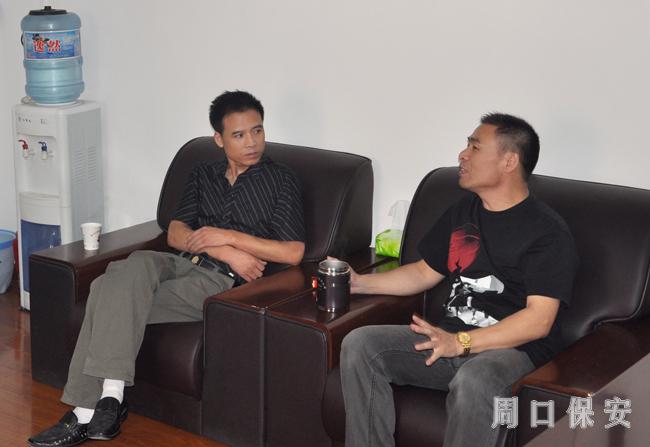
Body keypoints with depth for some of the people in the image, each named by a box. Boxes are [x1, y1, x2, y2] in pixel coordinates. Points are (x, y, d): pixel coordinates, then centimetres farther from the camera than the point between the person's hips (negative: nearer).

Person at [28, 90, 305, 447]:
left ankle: (89, 411, -21)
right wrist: (226, 253, -8)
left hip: (220, 283, -5)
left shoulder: (281, 181, 6)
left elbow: (293, 252, -4)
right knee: (136, 266, -31)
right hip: (181, 264, 5)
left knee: (112, 298, -24)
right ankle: (108, 399, -32)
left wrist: (229, 236, -9)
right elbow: (175, 233, 8)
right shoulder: (203, 175, 20)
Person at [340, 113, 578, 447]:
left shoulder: (547, 231, -7)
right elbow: (424, 272, 27)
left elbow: (538, 319, -16)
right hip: (450, 338, 7)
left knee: (472, 382, -41)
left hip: (513, 349, -7)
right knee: (359, 344, -15)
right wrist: (358, 282, 16)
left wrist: (461, 342, -24)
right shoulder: (462, 212, 18)